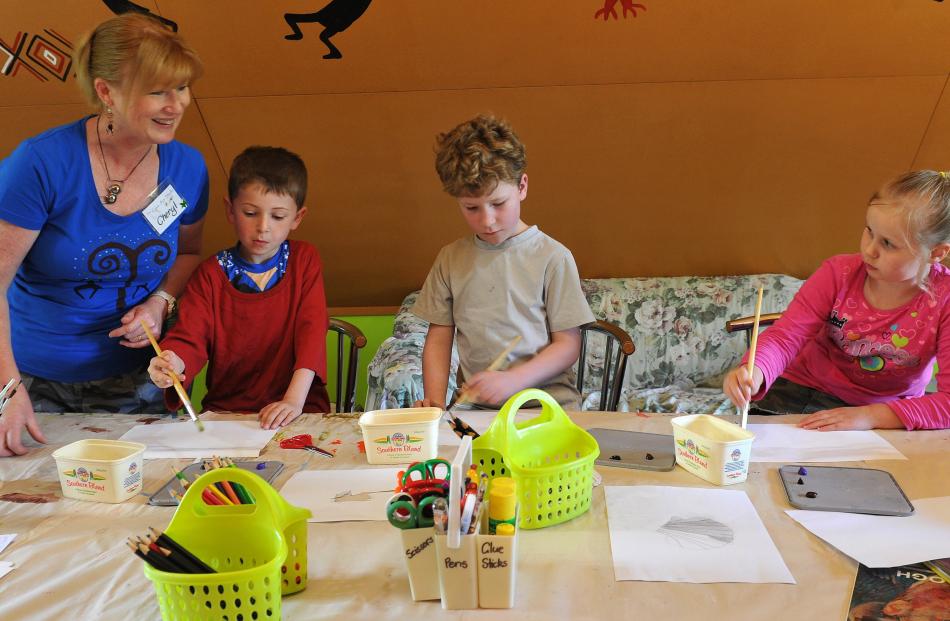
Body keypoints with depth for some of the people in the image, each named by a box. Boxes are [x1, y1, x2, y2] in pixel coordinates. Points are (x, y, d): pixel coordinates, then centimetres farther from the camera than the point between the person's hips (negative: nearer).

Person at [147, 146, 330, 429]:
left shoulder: (305, 260, 3)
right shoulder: (211, 274, 5)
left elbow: (311, 329, -8)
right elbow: (190, 339, -5)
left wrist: (294, 400, -23)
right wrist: (172, 362, -31)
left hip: (300, 409, -2)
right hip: (225, 409, 2)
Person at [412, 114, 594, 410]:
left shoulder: (552, 257, -2)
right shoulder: (450, 258, 10)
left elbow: (568, 345, -2)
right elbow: (439, 338, 12)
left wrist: (512, 380, -16)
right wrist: (435, 402, -4)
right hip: (475, 407, 3)